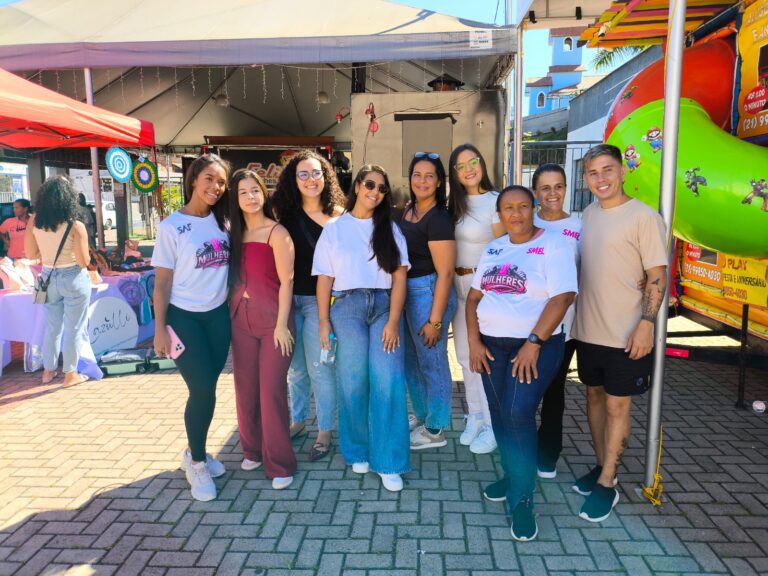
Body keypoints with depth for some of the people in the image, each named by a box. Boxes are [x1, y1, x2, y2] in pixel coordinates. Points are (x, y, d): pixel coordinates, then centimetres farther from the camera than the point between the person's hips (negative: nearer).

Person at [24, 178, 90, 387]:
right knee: (73, 328, 8)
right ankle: (70, 374, 17)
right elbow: (84, 262, -16)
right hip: (73, 279, -5)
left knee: (52, 326, 20)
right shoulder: (75, 226, -19)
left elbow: (31, 254, 3)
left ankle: (48, 370, 31)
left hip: (49, 278, 5)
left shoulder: (33, 221, -5)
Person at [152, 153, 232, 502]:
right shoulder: (172, 226, -9)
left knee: (207, 387, 11)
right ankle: (196, 462, 17)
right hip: (184, 317, -4)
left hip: (219, 314, 4)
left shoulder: (222, 221, 4)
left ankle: (196, 453, 31)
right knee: (202, 390, -5)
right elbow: (162, 281, -8)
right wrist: (160, 328, -10)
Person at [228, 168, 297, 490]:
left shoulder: (276, 233, -8)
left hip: (272, 318, -5)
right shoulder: (233, 233, 9)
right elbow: (233, 277, 11)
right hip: (240, 317, 5)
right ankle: (252, 449, 31)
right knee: (245, 387, 11)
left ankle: (279, 463, 10)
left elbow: (286, 281, -11)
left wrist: (281, 324, -13)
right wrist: (230, 313, 4)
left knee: (271, 389, -4)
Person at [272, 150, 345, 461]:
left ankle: (325, 431, 17)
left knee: (319, 367, 1)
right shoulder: (287, 214, 5)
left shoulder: (337, 215, -4)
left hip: (319, 299, -4)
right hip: (288, 297, 4)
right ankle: (297, 420, 35)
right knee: (294, 367, 15)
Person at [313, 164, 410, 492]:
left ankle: (388, 462, 1)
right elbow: (325, 278, 6)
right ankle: (358, 452, 20)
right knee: (353, 381, -1)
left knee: (387, 382, -9)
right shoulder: (334, 228, 10)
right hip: (347, 307, 0)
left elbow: (399, 277, 3)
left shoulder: (390, 229, 12)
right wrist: (324, 322, -1)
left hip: (384, 305, 1)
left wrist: (393, 321, -7)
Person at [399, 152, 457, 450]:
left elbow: (445, 273, -20)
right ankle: (422, 415, 40)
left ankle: (435, 431, 22)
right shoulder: (409, 209, 8)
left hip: (428, 293, -9)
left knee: (432, 362, 5)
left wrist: (435, 320, -21)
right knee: (411, 359, 20)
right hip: (405, 292, 9)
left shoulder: (438, 218, -17)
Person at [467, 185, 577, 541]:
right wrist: (473, 341, -1)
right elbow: (474, 296, 10)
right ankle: (513, 476, 32)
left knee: (518, 415, -14)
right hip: (491, 344, 6)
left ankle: (521, 500, 2)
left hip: (536, 344, -6)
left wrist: (534, 343, -21)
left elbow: (562, 298, -16)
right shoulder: (492, 249, 11)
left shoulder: (553, 245, -7)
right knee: (500, 415, 11)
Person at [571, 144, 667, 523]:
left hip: (625, 334, -6)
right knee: (594, 396, 15)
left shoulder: (643, 217, -10)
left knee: (617, 406, 2)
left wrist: (647, 323, -20)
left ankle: (606, 484, 15)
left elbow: (658, 275, -11)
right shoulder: (588, 214, 9)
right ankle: (602, 467, 31)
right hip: (588, 329, 6)